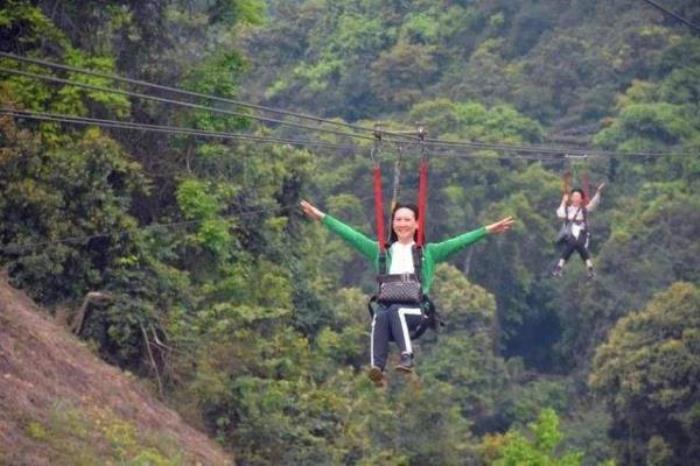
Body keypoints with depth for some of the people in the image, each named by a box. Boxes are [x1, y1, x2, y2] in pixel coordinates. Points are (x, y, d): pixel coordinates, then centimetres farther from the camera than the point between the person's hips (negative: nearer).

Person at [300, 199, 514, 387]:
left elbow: (458, 242, 8)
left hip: (416, 311, -1)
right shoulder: (381, 251, 22)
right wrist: (322, 217, 11)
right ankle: (377, 367, -50)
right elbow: (351, 235, 17)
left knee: (396, 311, -35)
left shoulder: (428, 252, 18)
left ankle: (407, 357, -48)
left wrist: (488, 230, -3)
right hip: (387, 307, 1)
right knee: (380, 316, -34)